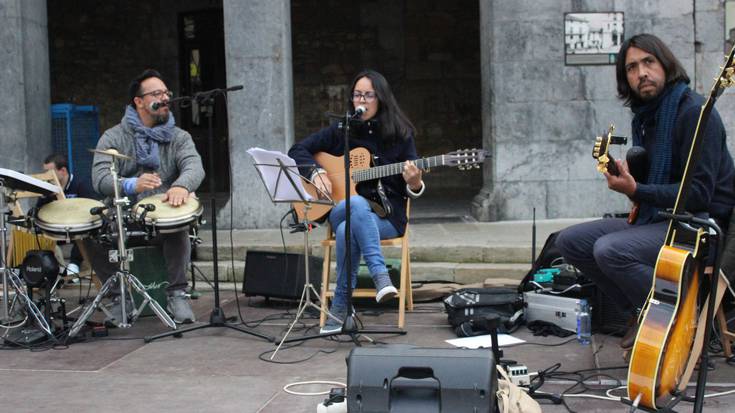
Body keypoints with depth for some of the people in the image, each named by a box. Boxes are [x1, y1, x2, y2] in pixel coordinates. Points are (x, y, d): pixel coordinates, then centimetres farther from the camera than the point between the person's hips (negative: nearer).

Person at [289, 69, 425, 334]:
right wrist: (316, 173, -8)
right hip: (338, 213, 1)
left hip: (387, 218, -1)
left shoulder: (400, 134, 1)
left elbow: (411, 191, 2)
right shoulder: (341, 131, 6)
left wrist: (414, 184, -22)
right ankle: (380, 276, -43)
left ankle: (341, 308, -27)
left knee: (348, 229, -36)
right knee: (357, 203, -38)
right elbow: (298, 150, 10)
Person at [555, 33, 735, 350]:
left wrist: (636, 191, -26)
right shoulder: (644, 116, 12)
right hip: (657, 217, 9)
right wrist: (624, 175, 2)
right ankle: (642, 313, 7)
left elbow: (699, 193, -21)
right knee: (570, 241, 0)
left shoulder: (694, 111, -15)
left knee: (610, 250, -31)